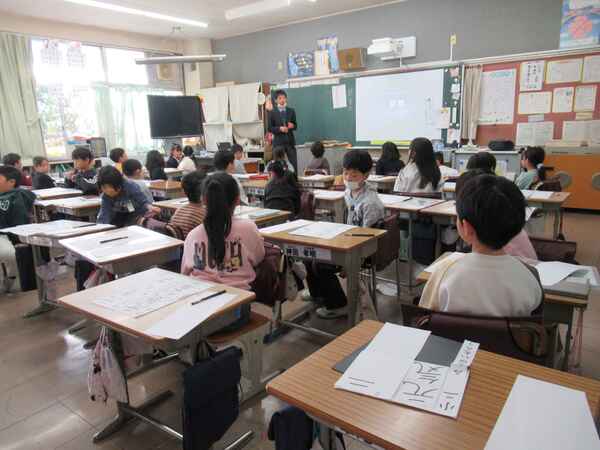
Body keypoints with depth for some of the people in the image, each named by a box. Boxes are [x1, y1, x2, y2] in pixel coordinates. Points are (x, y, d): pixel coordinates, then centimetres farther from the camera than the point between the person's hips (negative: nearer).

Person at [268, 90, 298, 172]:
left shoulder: (291, 111, 10)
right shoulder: (272, 113, 2)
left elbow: (295, 126, 13)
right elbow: (270, 128, -1)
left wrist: (292, 126, -10)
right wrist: (280, 128, -17)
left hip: (290, 141, 3)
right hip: (278, 141, -2)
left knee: (294, 164, -1)